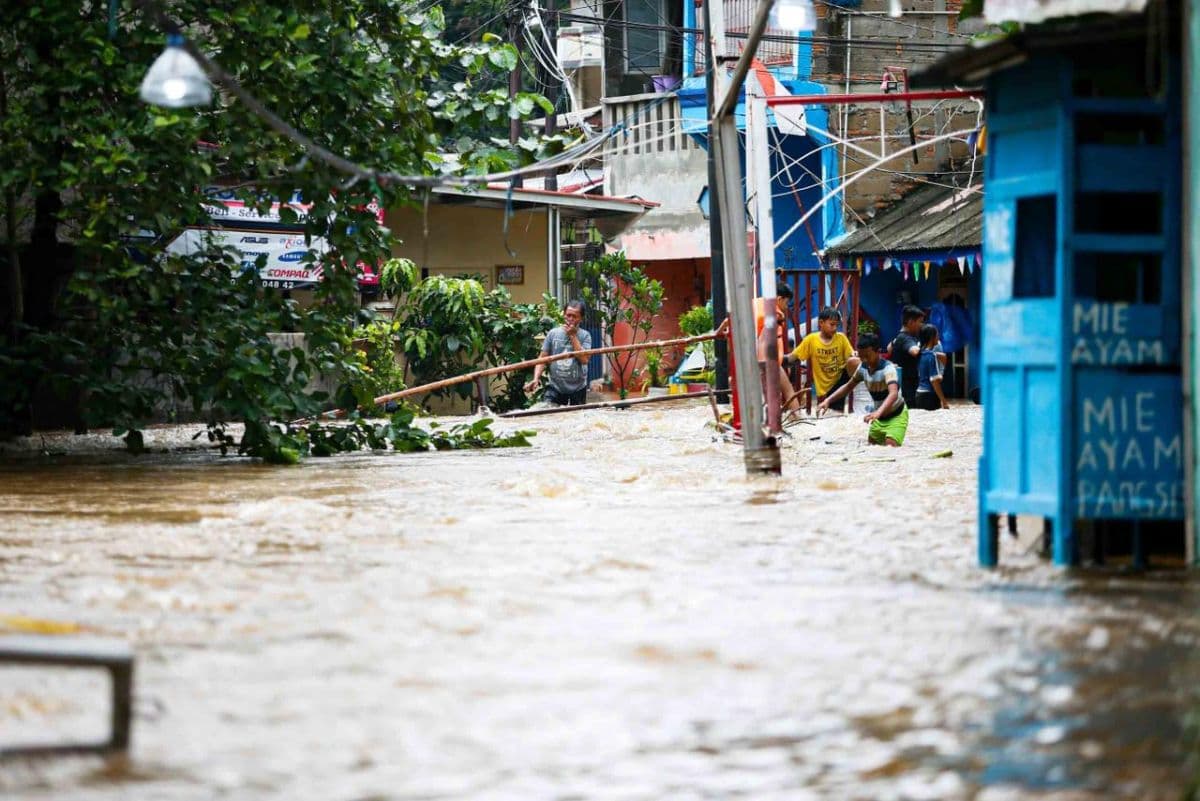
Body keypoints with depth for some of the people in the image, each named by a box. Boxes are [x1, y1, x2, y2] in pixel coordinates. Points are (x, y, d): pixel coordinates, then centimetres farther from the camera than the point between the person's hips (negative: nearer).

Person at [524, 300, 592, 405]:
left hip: (577, 389, 0)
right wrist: (536, 379, -14)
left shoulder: (584, 336, -4)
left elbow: (584, 359, -17)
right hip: (555, 388, 0)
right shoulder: (553, 333, 0)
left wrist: (573, 336, -15)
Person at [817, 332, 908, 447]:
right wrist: (828, 401, -4)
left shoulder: (887, 368, -29)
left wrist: (878, 412, -63)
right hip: (879, 417, 8)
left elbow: (893, 394, -45)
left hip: (896, 415, -8)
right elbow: (848, 386, 10)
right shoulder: (863, 368, -7)